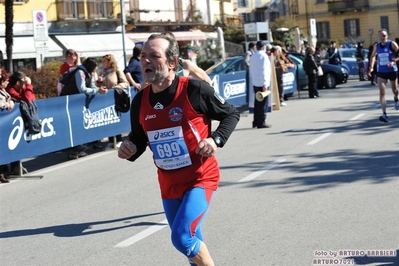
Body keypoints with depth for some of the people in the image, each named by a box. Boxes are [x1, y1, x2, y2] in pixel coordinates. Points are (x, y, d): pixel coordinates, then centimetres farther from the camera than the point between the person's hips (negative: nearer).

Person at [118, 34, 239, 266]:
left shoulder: (194, 89, -17)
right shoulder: (140, 100, -2)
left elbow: (232, 114, -3)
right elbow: (139, 138, 12)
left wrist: (216, 139, -19)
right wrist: (130, 149, -10)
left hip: (200, 178, -5)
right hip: (169, 184, 6)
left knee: (182, 237, -20)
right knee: (192, 243, 17)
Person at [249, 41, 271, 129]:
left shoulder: (253, 56, 13)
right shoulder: (263, 56, -13)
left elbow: (251, 71, 17)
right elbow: (264, 71, -19)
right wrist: (265, 84, -19)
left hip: (255, 83, 8)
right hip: (262, 84, -8)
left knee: (257, 103, 15)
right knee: (263, 104, -3)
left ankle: (256, 122, 18)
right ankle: (261, 123, -3)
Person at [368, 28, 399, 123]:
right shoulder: (377, 46, 1)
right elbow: (373, 56, 18)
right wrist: (371, 67, 8)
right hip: (381, 72, 2)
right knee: (382, 92, -12)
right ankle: (384, 114, -15)